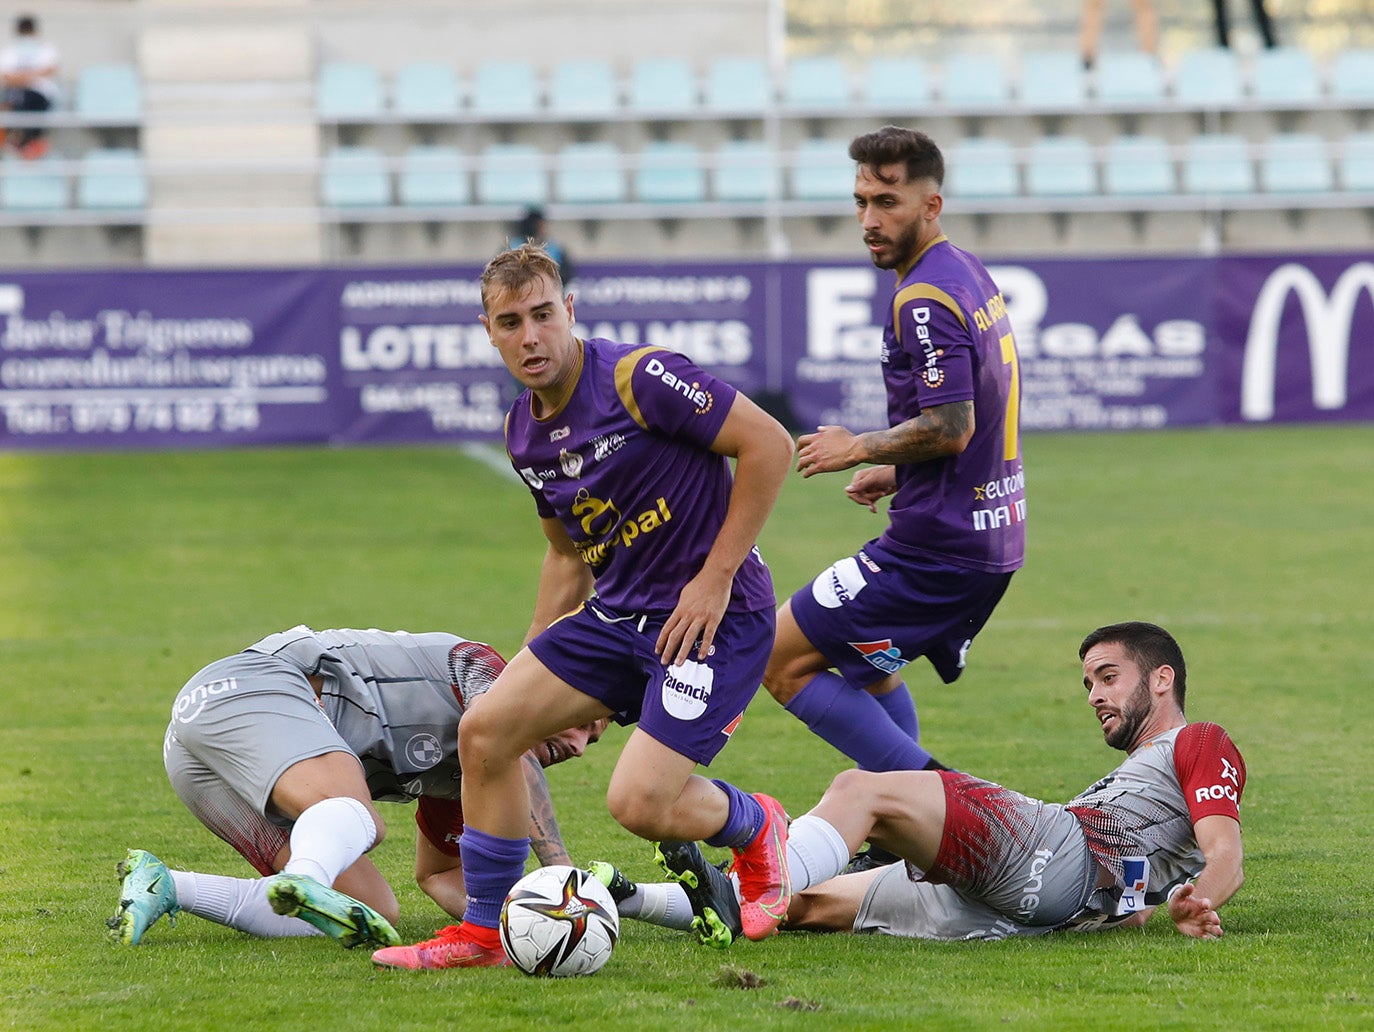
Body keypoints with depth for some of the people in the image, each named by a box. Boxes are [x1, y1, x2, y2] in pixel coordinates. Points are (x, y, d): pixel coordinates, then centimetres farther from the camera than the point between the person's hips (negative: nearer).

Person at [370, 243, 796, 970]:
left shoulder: (639, 379, -18)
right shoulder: (524, 432, 8)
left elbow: (768, 444, -18)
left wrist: (717, 575, -18)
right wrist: (535, 657, 18)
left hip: (715, 613, -8)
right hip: (620, 611, 8)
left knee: (639, 801, -19)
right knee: (485, 730, -3)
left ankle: (757, 830, 15)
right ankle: (483, 934, 10)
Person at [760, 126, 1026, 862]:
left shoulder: (925, 299, -18)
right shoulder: (969, 277, 13)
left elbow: (949, 427, -25)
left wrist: (858, 449, -12)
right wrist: (896, 470, 17)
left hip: (933, 549, -10)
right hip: (991, 535, 10)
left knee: (782, 659, -3)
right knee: (865, 665, 29)